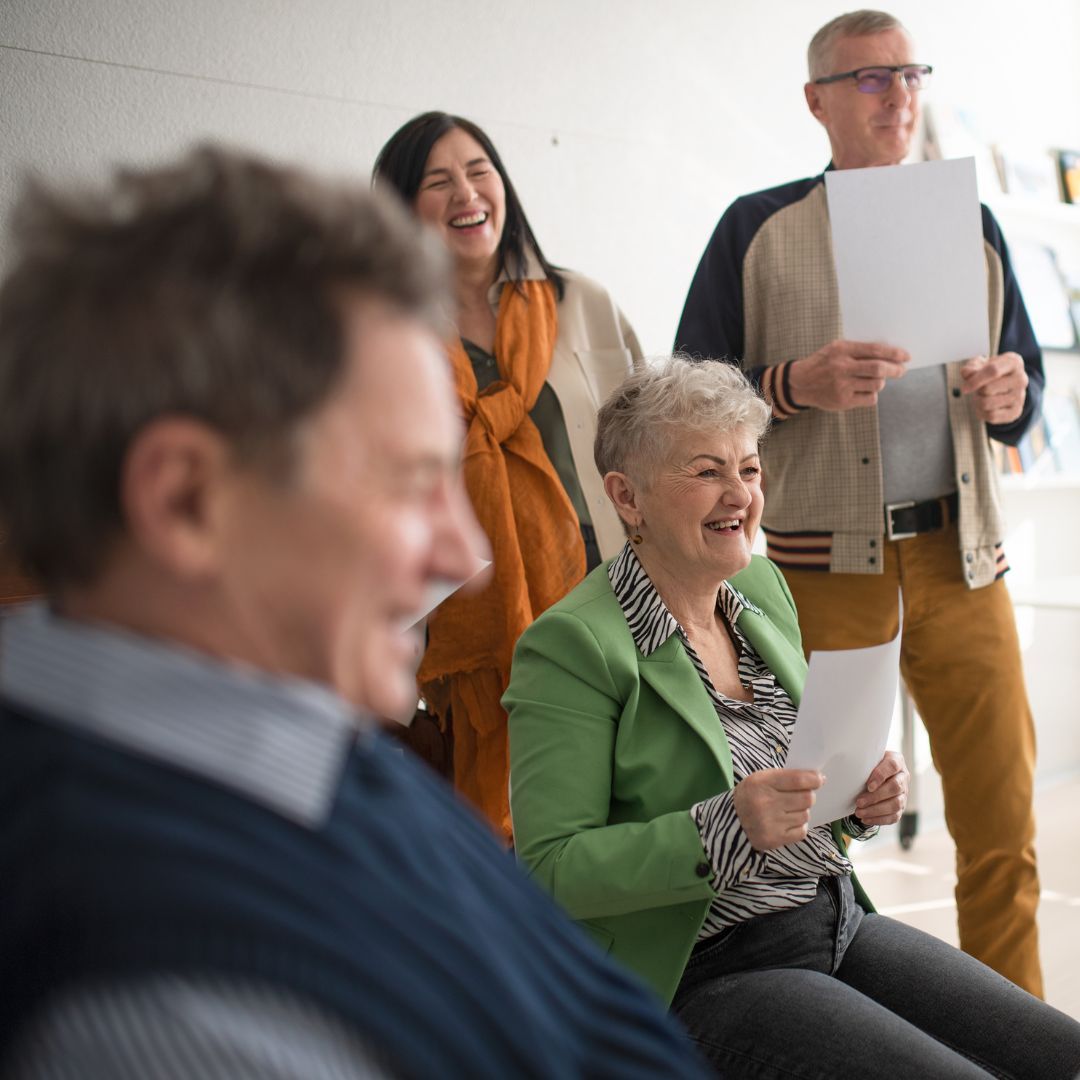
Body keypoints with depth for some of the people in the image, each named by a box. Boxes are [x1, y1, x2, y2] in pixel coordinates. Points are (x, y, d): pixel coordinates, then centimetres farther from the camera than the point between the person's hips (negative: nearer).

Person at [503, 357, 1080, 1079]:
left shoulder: (763, 587, 10)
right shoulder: (571, 645, -14)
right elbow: (551, 870, -17)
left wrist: (864, 795, -2)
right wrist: (727, 829, -29)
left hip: (842, 924, 8)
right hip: (708, 976, -7)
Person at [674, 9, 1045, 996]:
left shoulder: (970, 227, 17)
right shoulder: (757, 230, 5)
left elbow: (1025, 379, 22)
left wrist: (1009, 395, -1)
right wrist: (798, 384, -16)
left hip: (960, 551, 3)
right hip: (825, 555, -3)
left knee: (1002, 818, 3)